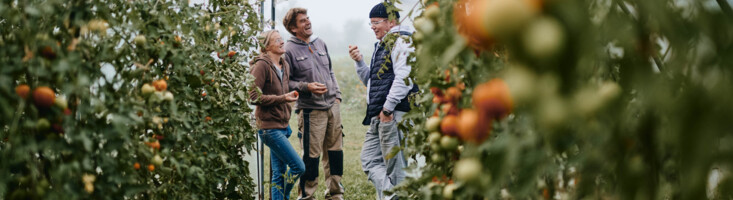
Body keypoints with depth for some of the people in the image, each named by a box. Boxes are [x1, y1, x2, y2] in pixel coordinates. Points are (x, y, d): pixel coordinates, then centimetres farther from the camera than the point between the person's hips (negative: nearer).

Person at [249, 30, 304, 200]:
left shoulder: (285, 66, 13)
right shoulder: (262, 65, -12)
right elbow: (254, 96, -17)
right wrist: (283, 98, -19)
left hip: (282, 126, 8)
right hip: (270, 127, -8)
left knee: (279, 173, 10)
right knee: (298, 167, -10)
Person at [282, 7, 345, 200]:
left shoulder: (320, 43, 12)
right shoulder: (289, 50, -7)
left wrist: (337, 95, 12)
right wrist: (307, 87, -17)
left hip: (332, 106, 6)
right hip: (310, 110, -6)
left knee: (334, 152, 11)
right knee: (311, 156, -3)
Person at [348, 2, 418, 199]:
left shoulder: (401, 41, -8)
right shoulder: (382, 45, 23)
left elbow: (404, 77, -22)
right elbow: (371, 81, 29)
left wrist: (388, 107, -24)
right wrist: (359, 62, 14)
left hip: (395, 115, -11)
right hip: (379, 117, 11)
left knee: (395, 166, -6)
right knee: (369, 159, 9)